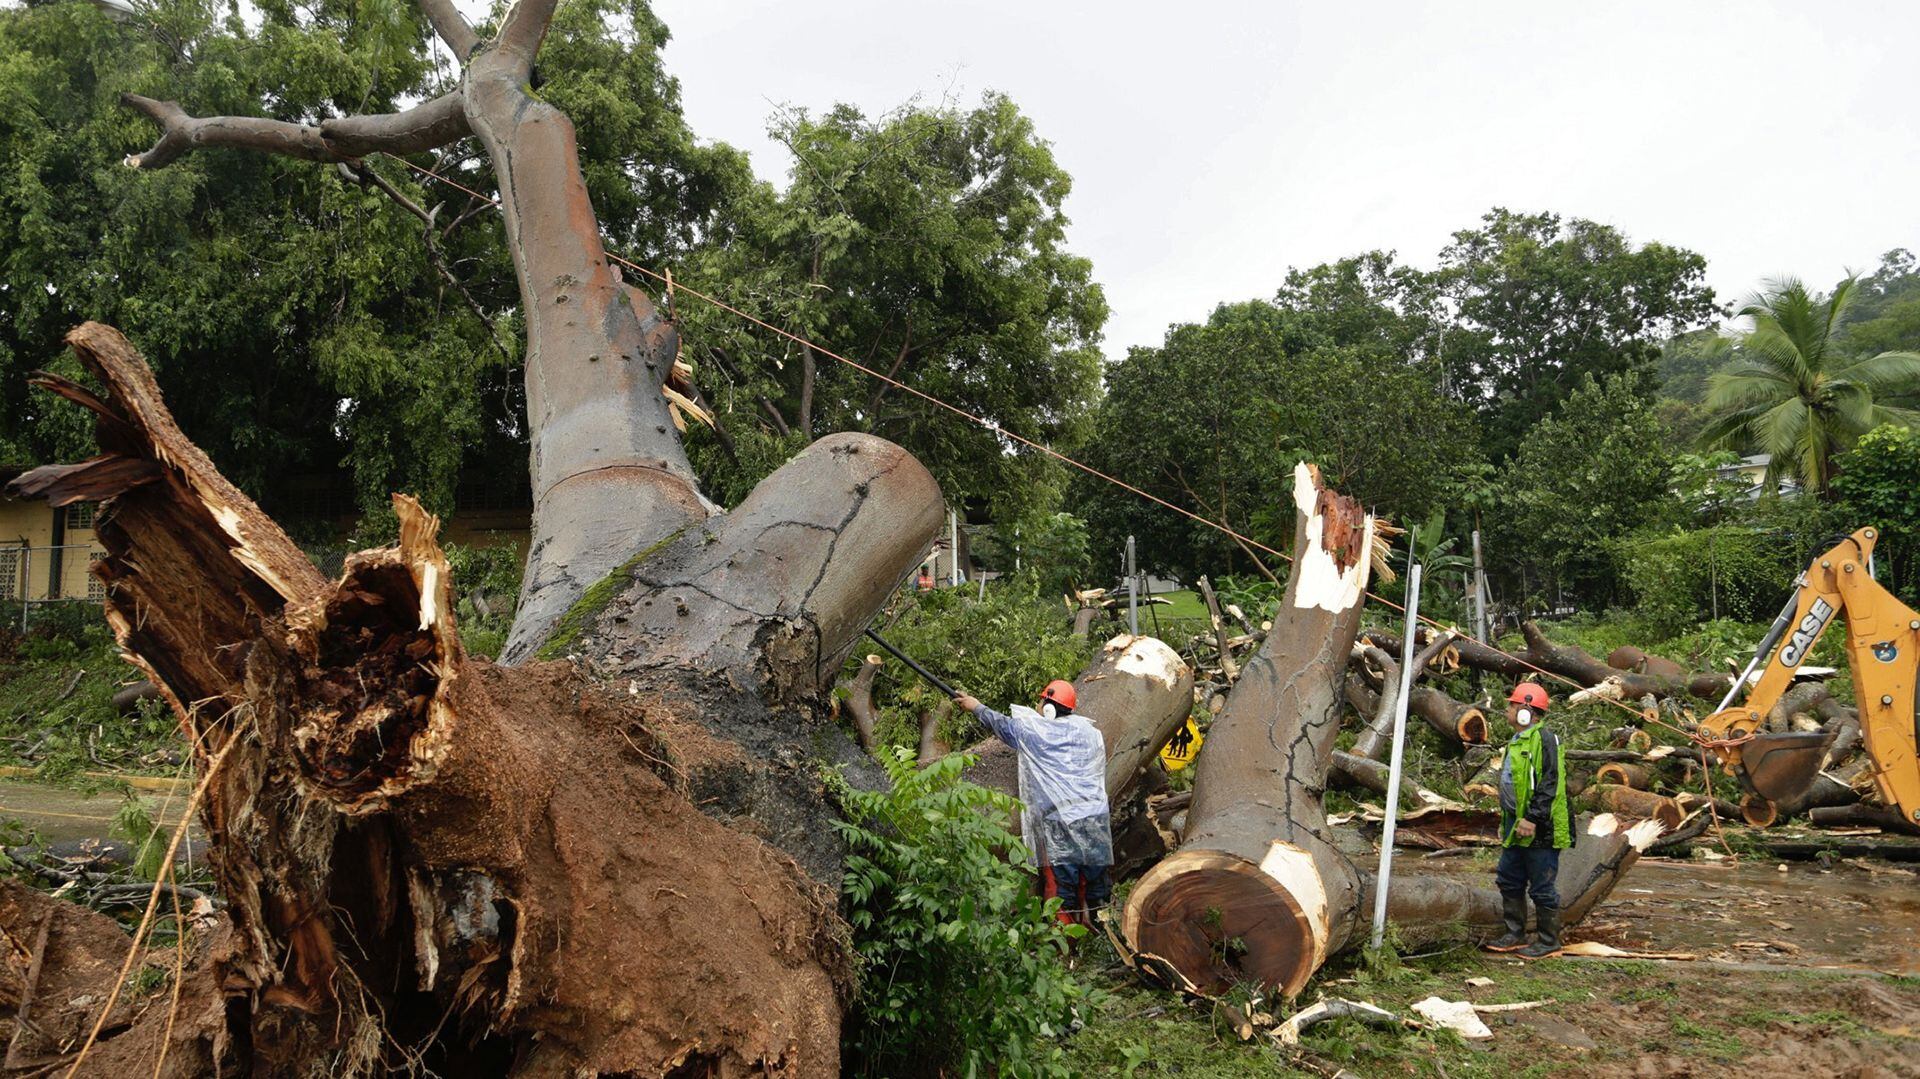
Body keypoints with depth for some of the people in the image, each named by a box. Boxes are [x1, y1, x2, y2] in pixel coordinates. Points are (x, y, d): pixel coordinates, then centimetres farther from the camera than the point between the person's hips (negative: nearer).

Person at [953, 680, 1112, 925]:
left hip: (1059, 824, -4)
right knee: (1094, 895, 9)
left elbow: (1001, 723, 17)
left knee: (1061, 891, -1)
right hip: (1096, 821, 4)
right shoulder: (1091, 733, 11)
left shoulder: (1033, 730, 1)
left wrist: (976, 706, 36)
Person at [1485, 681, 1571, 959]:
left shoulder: (1544, 740, -16)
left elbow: (1549, 785, -23)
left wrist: (1532, 819, -26)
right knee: (1509, 881, 15)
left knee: (1542, 888, 0)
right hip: (1517, 828, 10)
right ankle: (1516, 935, 26)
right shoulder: (1517, 742, 16)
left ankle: (1549, 942, 12)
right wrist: (1507, 823, 23)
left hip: (1540, 829, -10)